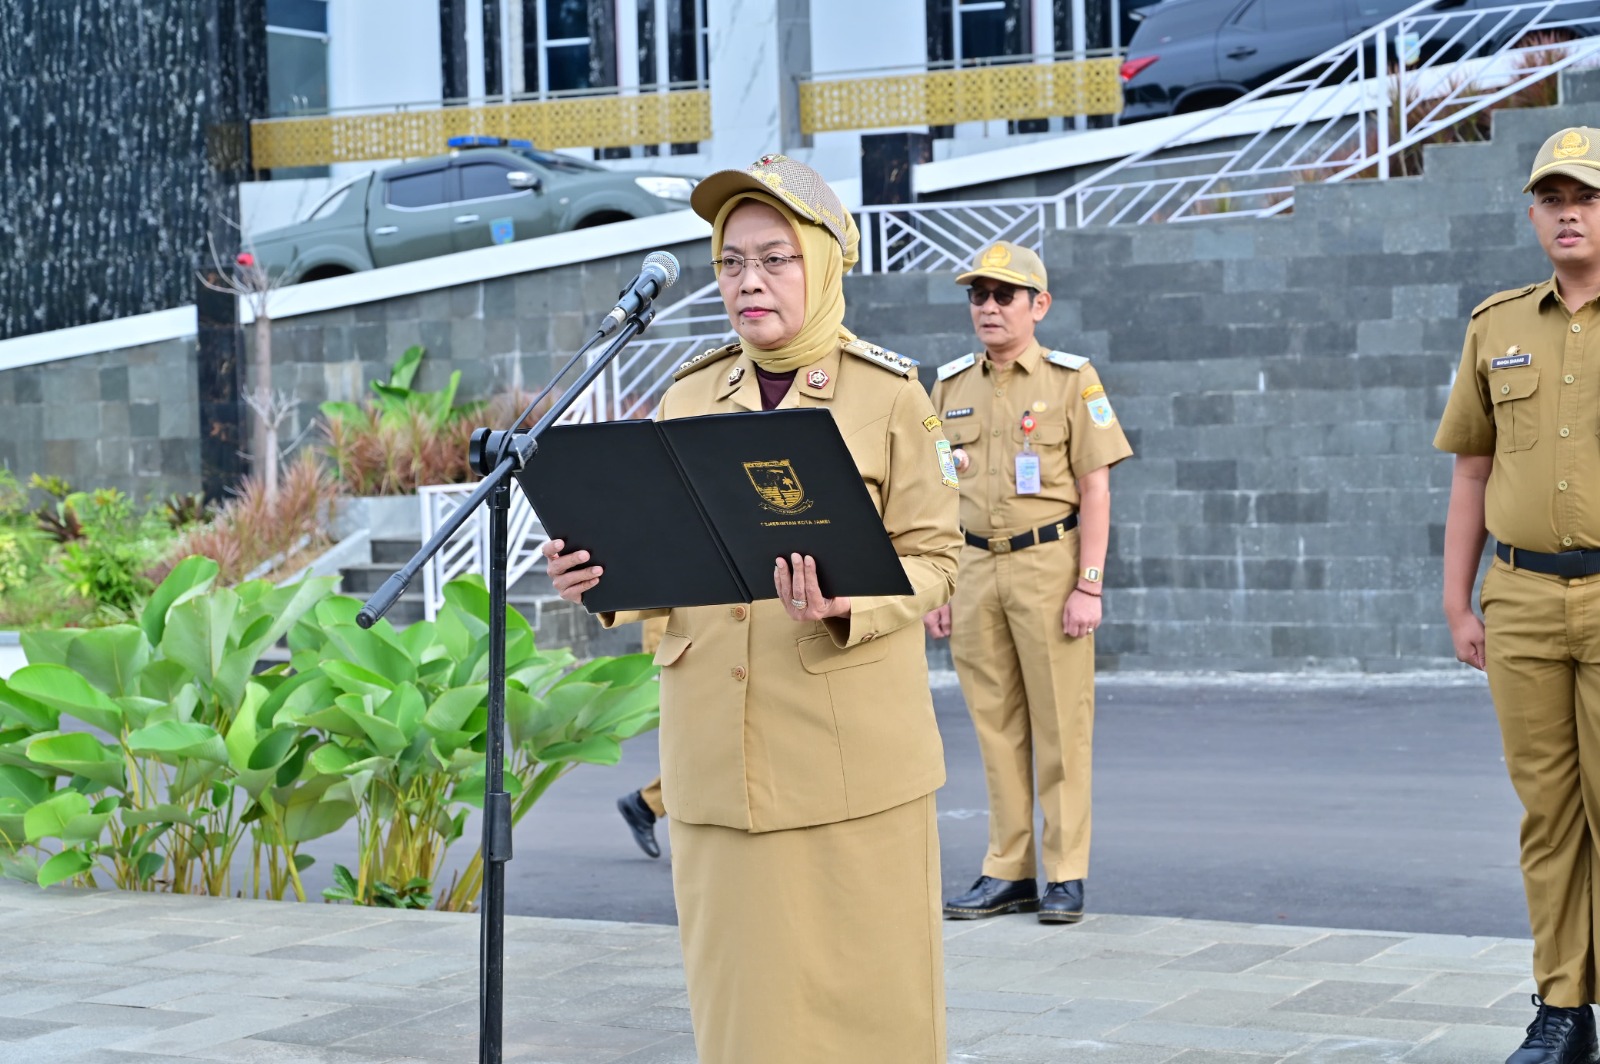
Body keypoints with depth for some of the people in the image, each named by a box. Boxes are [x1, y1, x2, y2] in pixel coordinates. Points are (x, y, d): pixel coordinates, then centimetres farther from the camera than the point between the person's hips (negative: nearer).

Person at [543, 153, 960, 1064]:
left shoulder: (890, 393, 0)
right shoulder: (690, 400, 11)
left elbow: (934, 560, -2)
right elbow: (669, 565, 14)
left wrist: (845, 608, -21)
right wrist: (605, 582, -7)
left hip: (854, 750, -3)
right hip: (721, 756, 3)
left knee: (869, 990, 0)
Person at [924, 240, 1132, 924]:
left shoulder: (1072, 380, -2)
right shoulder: (951, 386, 11)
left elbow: (1095, 489, -5)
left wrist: (1089, 585, -12)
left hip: (1049, 563, -4)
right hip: (974, 568, 4)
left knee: (1060, 726, -1)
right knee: (996, 725, 7)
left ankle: (1066, 875, 5)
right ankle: (1007, 872, 13)